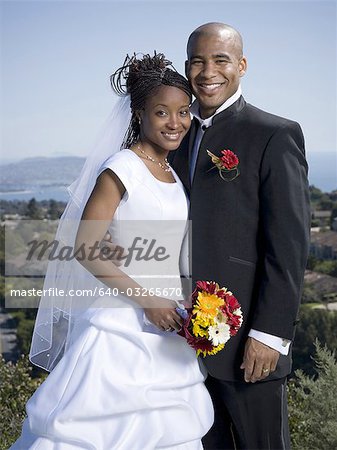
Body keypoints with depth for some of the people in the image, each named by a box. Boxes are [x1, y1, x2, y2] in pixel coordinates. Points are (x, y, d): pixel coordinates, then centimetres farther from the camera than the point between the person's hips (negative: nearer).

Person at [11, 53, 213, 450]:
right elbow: (85, 249, -16)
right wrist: (146, 300, -19)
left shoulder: (174, 175, 11)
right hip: (123, 325, -7)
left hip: (166, 332, 8)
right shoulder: (122, 169, -12)